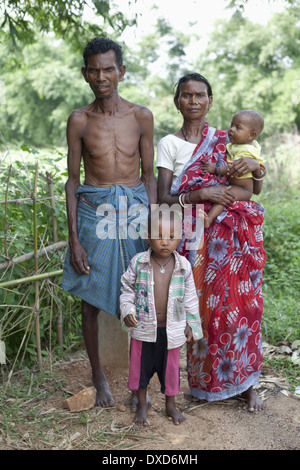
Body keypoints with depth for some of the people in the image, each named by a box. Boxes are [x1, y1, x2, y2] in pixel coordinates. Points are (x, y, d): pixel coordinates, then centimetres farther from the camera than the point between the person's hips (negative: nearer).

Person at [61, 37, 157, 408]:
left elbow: (148, 174, 7)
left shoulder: (141, 117, 3)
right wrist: (74, 240, -4)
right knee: (91, 301, 5)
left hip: (135, 210, 1)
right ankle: (99, 377, 25)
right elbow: (72, 180, 2)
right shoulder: (79, 120, 1)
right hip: (94, 212, 0)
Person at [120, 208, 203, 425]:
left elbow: (190, 297, 3)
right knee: (141, 365, 12)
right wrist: (127, 311, -12)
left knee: (171, 367, 14)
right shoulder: (138, 262, -10)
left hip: (172, 329, 1)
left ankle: (171, 404, 36)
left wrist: (192, 324, 5)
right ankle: (142, 404, 33)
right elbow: (128, 288, 2)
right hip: (143, 328, 0)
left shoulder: (184, 266, -7)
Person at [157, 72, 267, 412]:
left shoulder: (226, 140, 12)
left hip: (235, 236, 3)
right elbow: (162, 198, -5)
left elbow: (254, 190, 12)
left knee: (241, 303, 1)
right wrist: (201, 194, -19)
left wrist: (256, 167, -9)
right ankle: (208, 382, 16)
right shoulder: (169, 144, 4)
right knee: (205, 305, -2)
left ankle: (246, 383, 15)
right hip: (197, 238, -2)